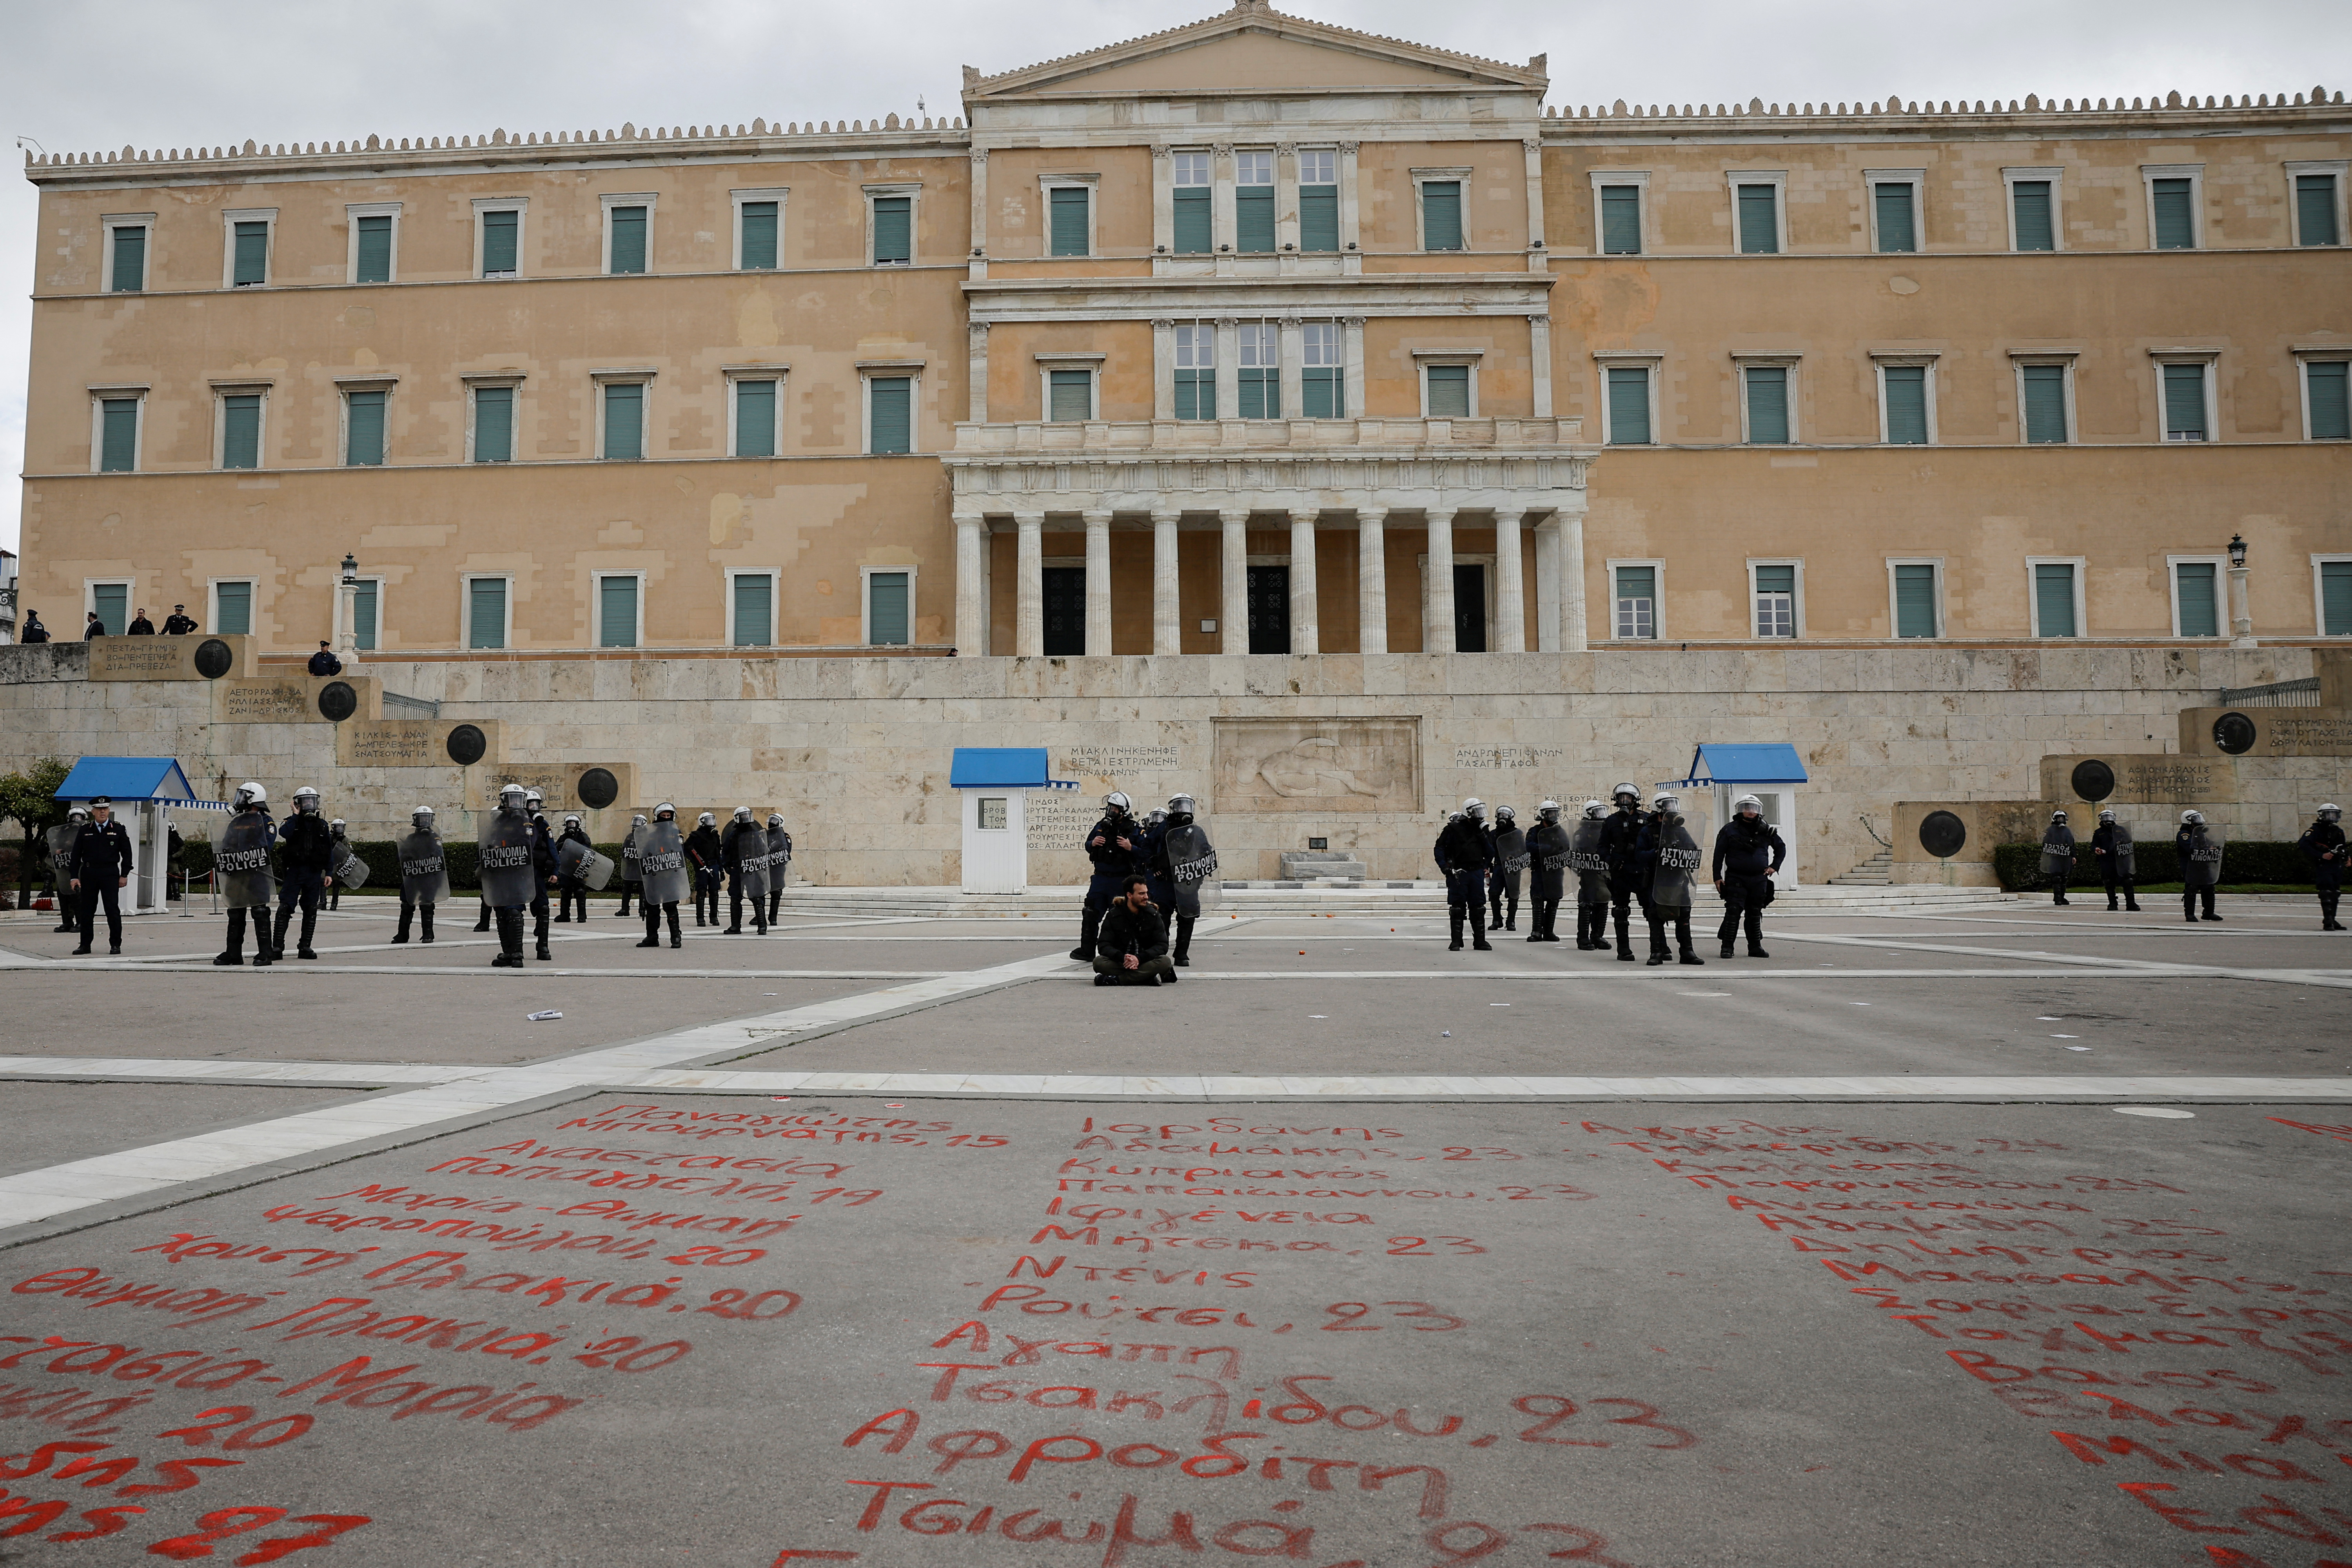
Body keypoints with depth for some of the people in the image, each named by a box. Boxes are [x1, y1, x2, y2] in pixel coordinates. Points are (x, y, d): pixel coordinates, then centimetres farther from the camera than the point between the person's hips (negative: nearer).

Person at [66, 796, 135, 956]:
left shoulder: (118, 830, 5)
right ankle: (85, 945, 13)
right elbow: (76, 855, 8)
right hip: (89, 874, 2)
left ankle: (115, 945, 4)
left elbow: (127, 854, 5)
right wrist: (74, 876, 1)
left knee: (113, 909, -3)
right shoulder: (85, 830, 7)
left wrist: (124, 875, -1)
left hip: (110, 874, -2)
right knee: (86, 911, 5)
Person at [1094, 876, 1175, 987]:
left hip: (1145, 962, 0)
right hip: (1119, 963, 0)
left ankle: (1117, 980, -30)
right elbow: (1103, 945, -6)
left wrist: (1139, 959, -21)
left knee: (1165, 962, -30)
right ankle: (1149, 978, -27)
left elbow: (1162, 945, -4)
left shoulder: (1153, 915, 3)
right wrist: (1122, 958, -26)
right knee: (1099, 963, -30)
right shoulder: (1113, 915, 2)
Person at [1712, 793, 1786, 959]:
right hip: (1736, 879, -3)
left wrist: (1774, 866, 11)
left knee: (1755, 914, 10)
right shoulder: (1729, 830, 1)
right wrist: (1717, 877, -4)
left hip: (1759, 879, 3)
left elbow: (1781, 848, 23)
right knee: (1733, 912, -11)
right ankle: (1727, 947, -8)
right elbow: (1719, 854, 1)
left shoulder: (1766, 830, 9)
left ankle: (1755, 947, 18)